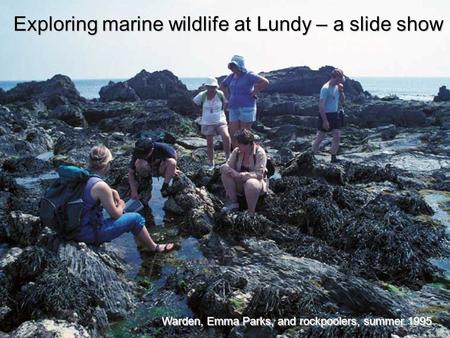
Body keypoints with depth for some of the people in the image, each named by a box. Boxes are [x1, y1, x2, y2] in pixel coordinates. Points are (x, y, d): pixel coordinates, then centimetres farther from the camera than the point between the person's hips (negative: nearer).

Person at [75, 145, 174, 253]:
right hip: (90, 234, -9)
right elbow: (116, 215, -13)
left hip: (76, 228, 9)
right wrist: (121, 206, 7)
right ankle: (154, 248, 23)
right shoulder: (100, 186, -25)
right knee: (136, 218, 1)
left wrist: (112, 192, 8)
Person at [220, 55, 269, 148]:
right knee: (233, 134, 5)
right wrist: (228, 95, 16)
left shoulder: (249, 75, -9)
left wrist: (254, 93, -13)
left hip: (246, 108, -7)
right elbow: (222, 85, 30)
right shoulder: (231, 77, 12)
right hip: (233, 108, 7)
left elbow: (265, 82, -18)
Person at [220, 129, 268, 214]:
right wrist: (229, 169, -30)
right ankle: (233, 202, -13)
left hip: (257, 182, -5)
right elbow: (227, 165, -4)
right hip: (240, 183, 5)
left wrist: (240, 175, -33)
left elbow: (259, 174, -27)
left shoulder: (260, 153, -19)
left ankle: (251, 213, -21)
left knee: (251, 184, -40)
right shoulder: (237, 151, -5)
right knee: (225, 170, -18)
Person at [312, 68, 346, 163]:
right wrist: (325, 121, -22)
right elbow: (321, 106, -21)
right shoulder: (326, 88, -19)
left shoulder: (337, 87, 5)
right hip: (325, 115, -7)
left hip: (335, 114, 7)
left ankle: (333, 158, 15)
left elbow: (342, 100, 15)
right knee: (320, 137, 1)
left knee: (337, 136, 4)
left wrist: (341, 91, -5)